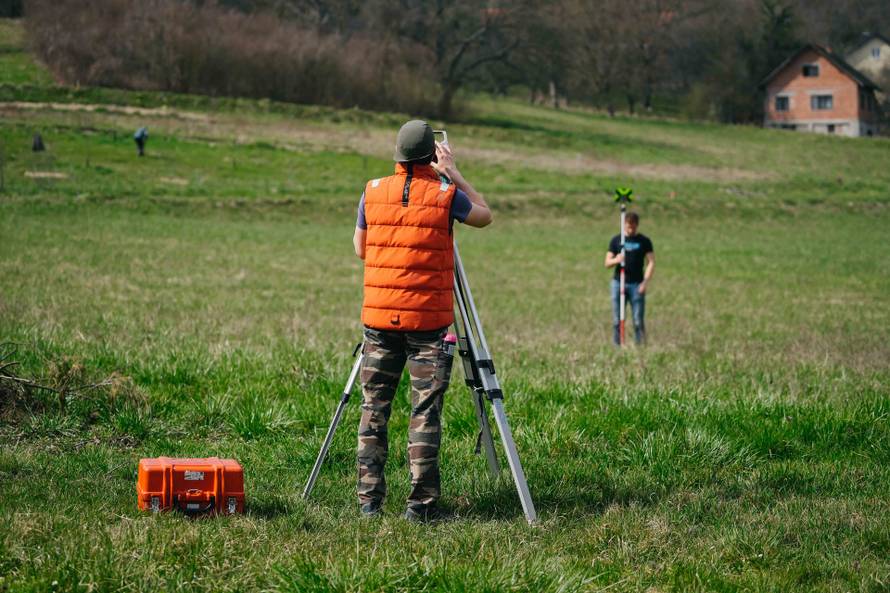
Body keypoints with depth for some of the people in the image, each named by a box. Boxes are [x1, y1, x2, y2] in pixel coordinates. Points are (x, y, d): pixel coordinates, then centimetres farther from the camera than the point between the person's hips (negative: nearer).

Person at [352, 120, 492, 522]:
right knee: (425, 411, 0)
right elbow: (484, 215, 14)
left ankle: (369, 499, 7)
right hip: (428, 321, -3)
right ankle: (421, 503, -3)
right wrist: (453, 174, 15)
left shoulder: (373, 192, 3)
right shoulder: (445, 194, -5)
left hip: (379, 318, 3)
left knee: (374, 408, 9)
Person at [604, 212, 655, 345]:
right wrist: (616, 260, -16)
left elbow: (651, 262, 2)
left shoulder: (644, 241, 5)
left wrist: (645, 281, -10)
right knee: (617, 320, 0)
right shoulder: (616, 240, 8)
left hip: (636, 284, -1)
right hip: (618, 283, 1)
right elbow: (607, 263, 7)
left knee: (639, 321, -4)